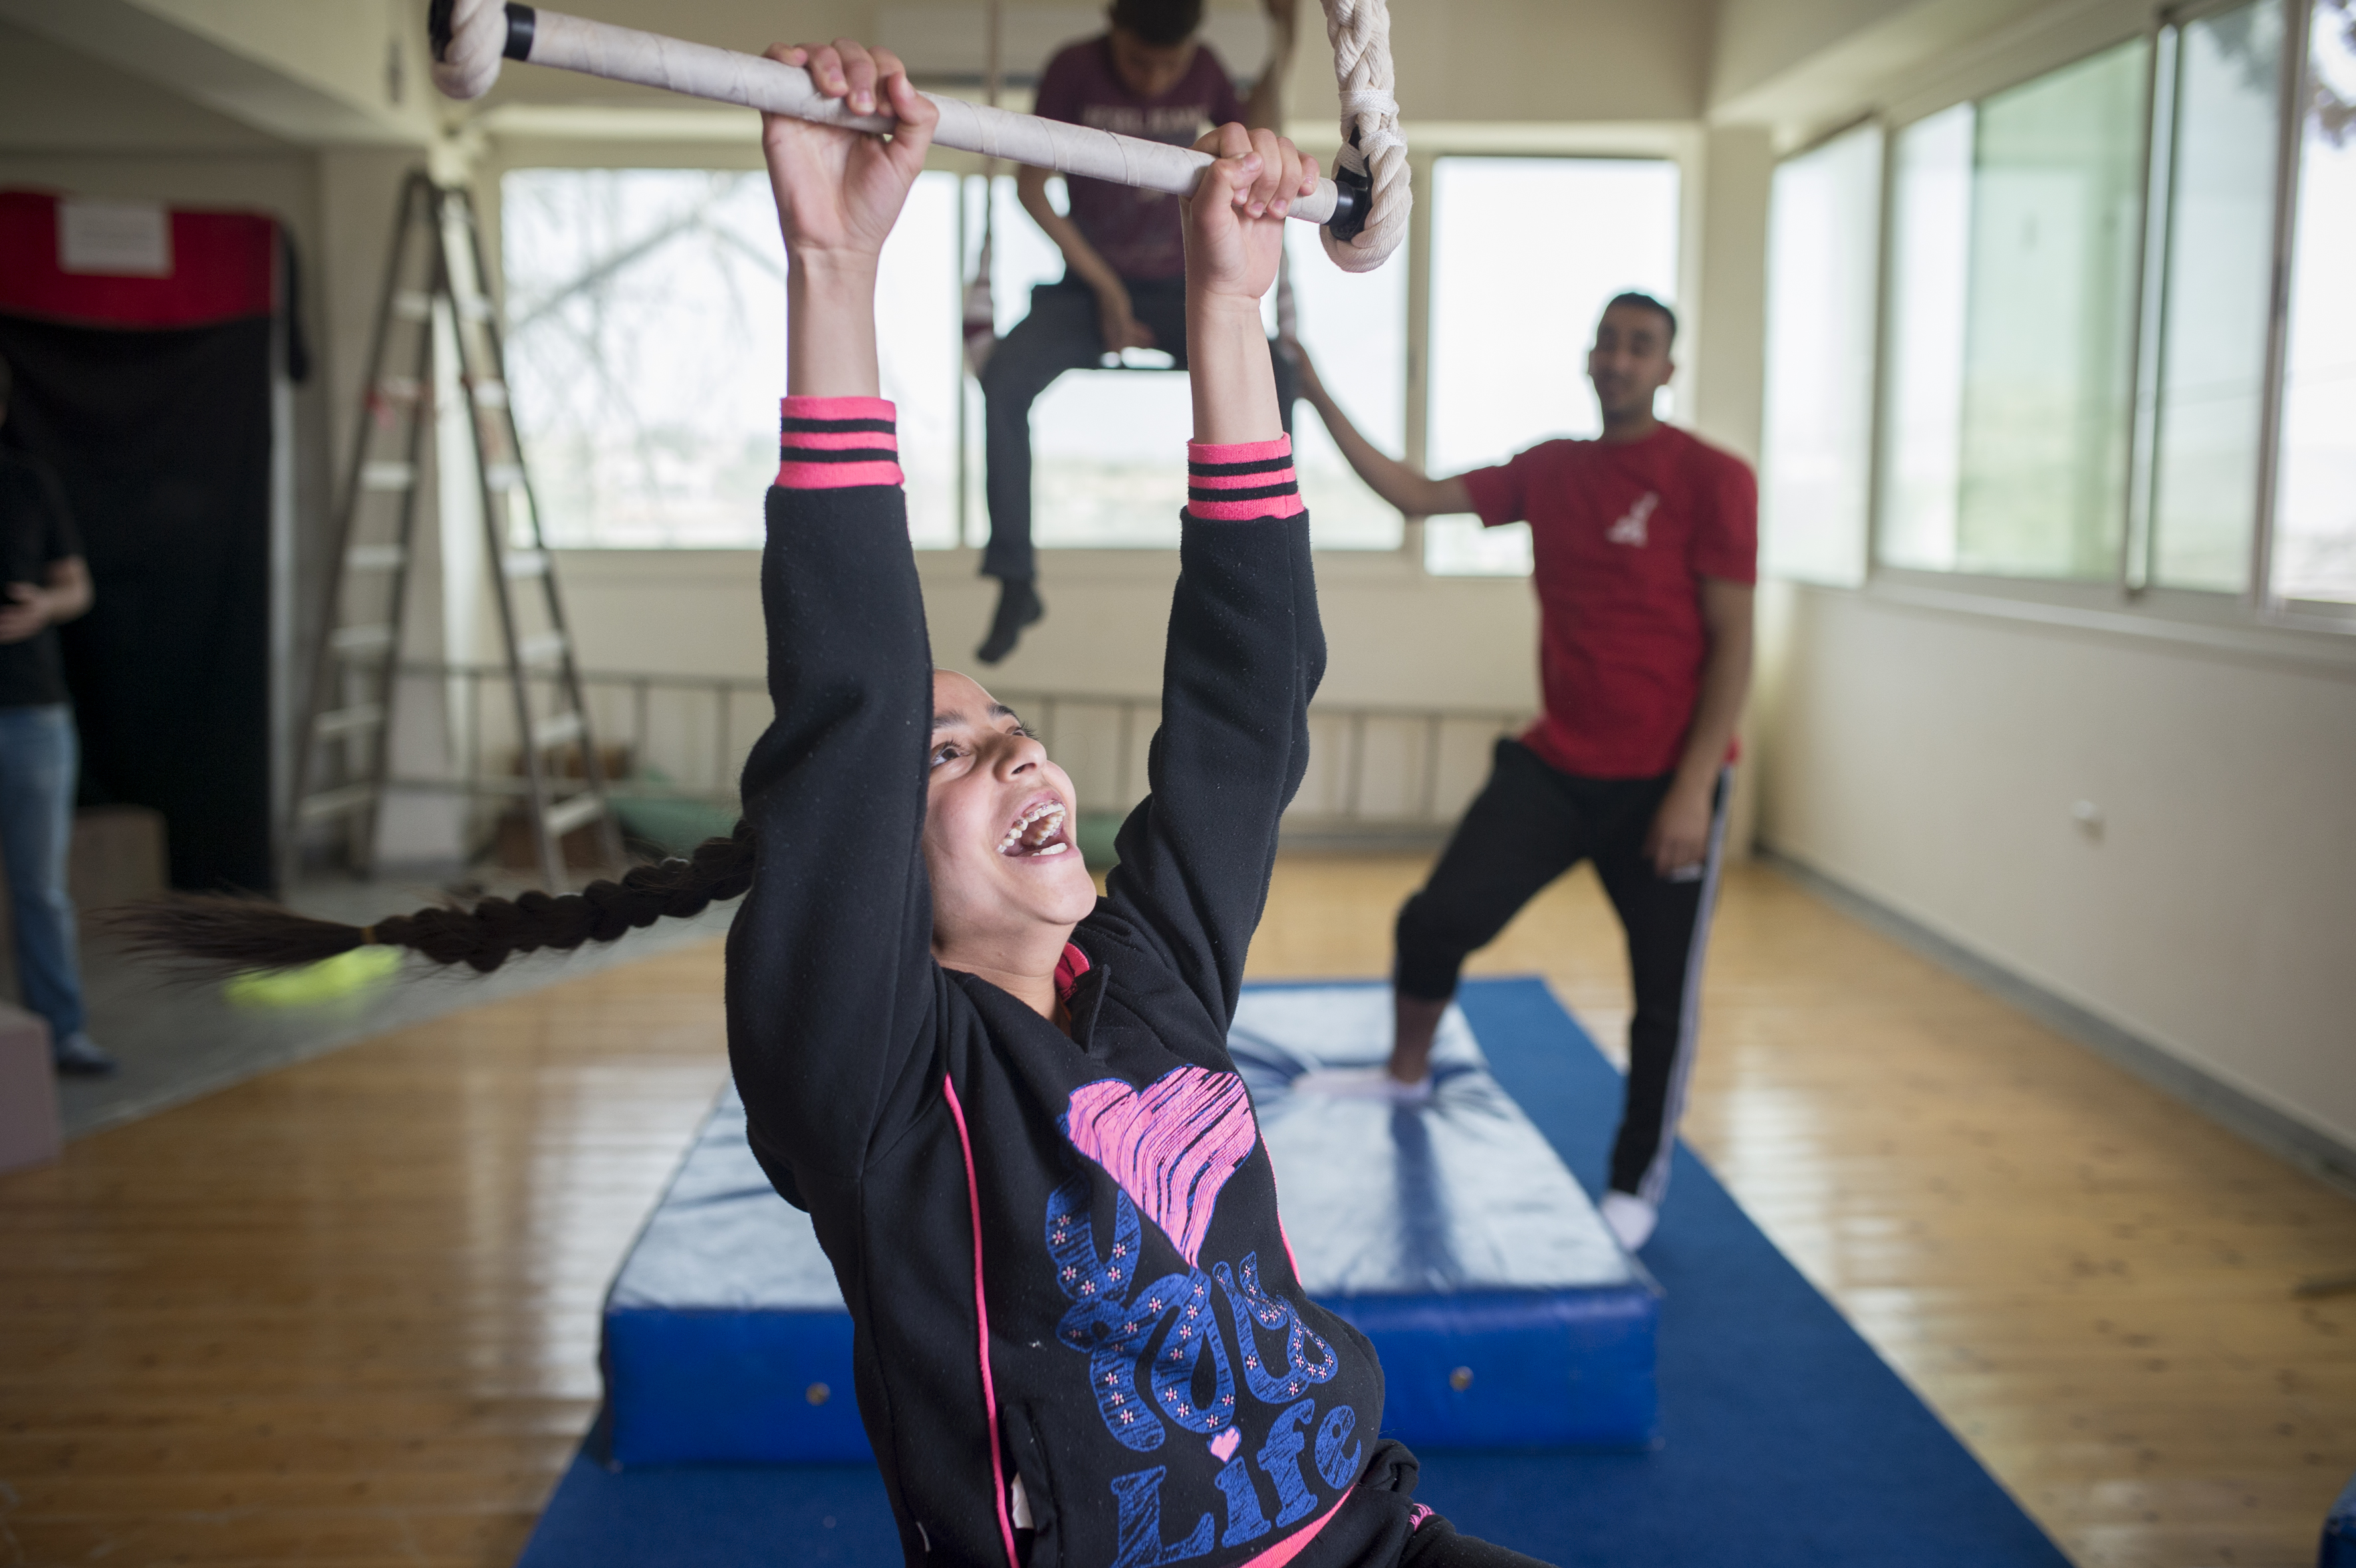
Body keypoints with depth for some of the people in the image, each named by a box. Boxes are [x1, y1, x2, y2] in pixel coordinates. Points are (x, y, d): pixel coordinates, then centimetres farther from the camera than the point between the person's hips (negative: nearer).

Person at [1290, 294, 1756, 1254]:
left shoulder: (1710, 480, -9)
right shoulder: (1551, 471, 7)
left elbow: (1732, 643, -11)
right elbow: (1416, 495, 9)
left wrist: (1694, 787, -16)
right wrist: (1319, 403, 1)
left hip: (1666, 782, -4)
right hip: (1555, 765, 4)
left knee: (1664, 995, 5)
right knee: (1438, 918, -3)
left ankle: (1638, 1183, 26)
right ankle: (1407, 1073, 27)